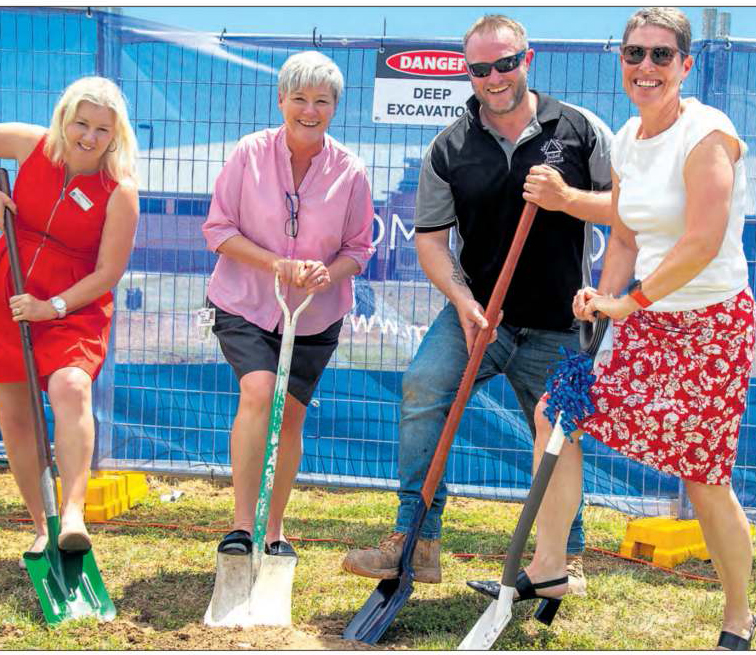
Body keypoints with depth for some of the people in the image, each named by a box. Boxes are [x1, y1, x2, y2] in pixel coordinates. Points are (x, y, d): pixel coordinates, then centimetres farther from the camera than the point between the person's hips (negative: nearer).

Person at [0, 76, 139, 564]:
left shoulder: (119, 191, -14)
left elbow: (108, 274, -12)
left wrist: (53, 306, -22)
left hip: (74, 306, -4)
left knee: (70, 387, -29)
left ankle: (73, 515, -36)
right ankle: (42, 527, 17)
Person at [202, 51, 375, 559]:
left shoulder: (350, 171, -5)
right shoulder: (250, 153, -9)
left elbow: (359, 247, 3)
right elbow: (218, 228, -6)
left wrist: (329, 273, -19)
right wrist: (274, 263, -20)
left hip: (316, 316, 2)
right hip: (244, 305, -2)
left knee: (292, 414, 9)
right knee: (258, 390, -24)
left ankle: (275, 528, 26)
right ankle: (242, 524, -20)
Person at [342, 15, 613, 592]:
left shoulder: (580, 130, -1)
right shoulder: (450, 149, 1)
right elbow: (430, 238, 2)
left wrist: (567, 199, -17)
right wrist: (462, 299, -14)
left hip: (556, 326, 0)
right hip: (479, 310, 1)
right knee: (422, 386, -24)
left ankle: (567, 558, 33)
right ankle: (417, 541, -18)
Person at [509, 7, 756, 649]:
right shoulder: (626, 142, 8)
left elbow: (702, 244, -25)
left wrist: (629, 302, -17)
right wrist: (604, 299, -3)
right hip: (647, 323, 8)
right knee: (556, 412, 1)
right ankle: (549, 569, 12)